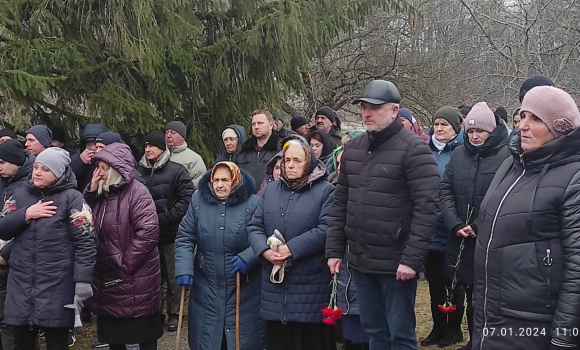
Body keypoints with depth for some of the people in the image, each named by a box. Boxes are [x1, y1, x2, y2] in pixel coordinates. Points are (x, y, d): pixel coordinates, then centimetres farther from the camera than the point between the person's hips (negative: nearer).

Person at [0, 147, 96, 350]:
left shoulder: (71, 198, -6)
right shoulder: (21, 195, 11)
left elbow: (85, 241, -11)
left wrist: (83, 279, -18)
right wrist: (25, 214, -9)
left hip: (57, 285, -4)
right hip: (22, 283, 5)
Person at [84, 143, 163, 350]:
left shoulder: (137, 193, -14)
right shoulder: (101, 193, 10)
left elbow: (148, 232, -23)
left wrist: (124, 263, -21)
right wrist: (91, 192, -3)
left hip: (135, 281, -7)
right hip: (107, 279, 8)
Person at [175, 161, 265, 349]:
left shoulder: (253, 203, -8)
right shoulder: (198, 201, 2)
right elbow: (184, 238, 1)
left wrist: (247, 258, -22)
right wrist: (184, 269, -11)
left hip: (244, 289, -3)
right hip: (206, 289, 3)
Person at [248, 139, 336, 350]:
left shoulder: (325, 191, -2)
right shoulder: (271, 190, 14)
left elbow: (326, 229, -15)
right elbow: (255, 226, 9)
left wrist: (291, 249, -19)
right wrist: (265, 251, -11)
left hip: (311, 281, -5)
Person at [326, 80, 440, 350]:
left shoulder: (414, 148, -11)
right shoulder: (352, 148, 10)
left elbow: (427, 207, -17)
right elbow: (341, 203, 14)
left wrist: (412, 258, -20)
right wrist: (334, 250, 9)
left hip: (396, 263, -6)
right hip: (360, 261, 6)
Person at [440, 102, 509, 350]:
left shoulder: (506, 155, -6)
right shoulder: (458, 154, 9)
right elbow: (446, 190, 6)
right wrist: (454, 224, -7)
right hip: (459, 238, 4)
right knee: (467, 292, 11)